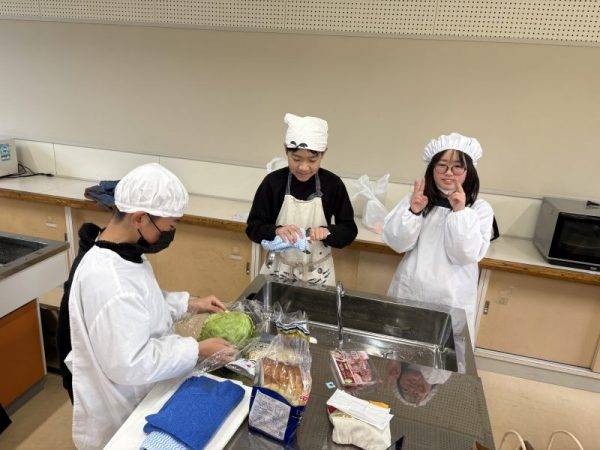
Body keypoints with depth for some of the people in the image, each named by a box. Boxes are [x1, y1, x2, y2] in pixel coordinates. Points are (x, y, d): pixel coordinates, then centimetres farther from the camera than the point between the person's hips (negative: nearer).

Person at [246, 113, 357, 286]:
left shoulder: (333, 184, -11)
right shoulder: (273, 182, -11)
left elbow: (349, 230, -5)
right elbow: (253, 227, -8)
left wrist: (327, 232, -25)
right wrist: (276, 231, -28)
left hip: (317, 273, 0)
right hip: (278, 269, 0)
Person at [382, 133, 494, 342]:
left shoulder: (480, 209, -5)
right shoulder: (417, 199, -4)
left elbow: (466, 255, -13)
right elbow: (398, 243, -8)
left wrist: (460, 212, -21)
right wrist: (413, 211, -22)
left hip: (452, 300, -1)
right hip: (409, 293, 1)